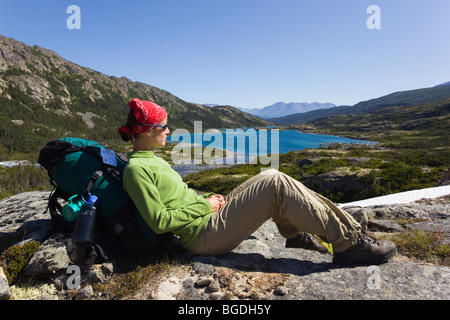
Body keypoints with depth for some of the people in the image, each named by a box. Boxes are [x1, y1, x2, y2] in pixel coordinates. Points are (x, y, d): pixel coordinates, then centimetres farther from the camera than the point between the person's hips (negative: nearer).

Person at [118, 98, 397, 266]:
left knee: (270, 177, 6)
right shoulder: (135, 169, -13)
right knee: (277, 185, -18)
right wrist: (205, 206, -12)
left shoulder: (152, 160, 17)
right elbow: (160, 221, -19)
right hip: (206, 235, -10)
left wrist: (206, 198, 7)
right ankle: (348, 243, -9)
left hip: (210, 217, 10)